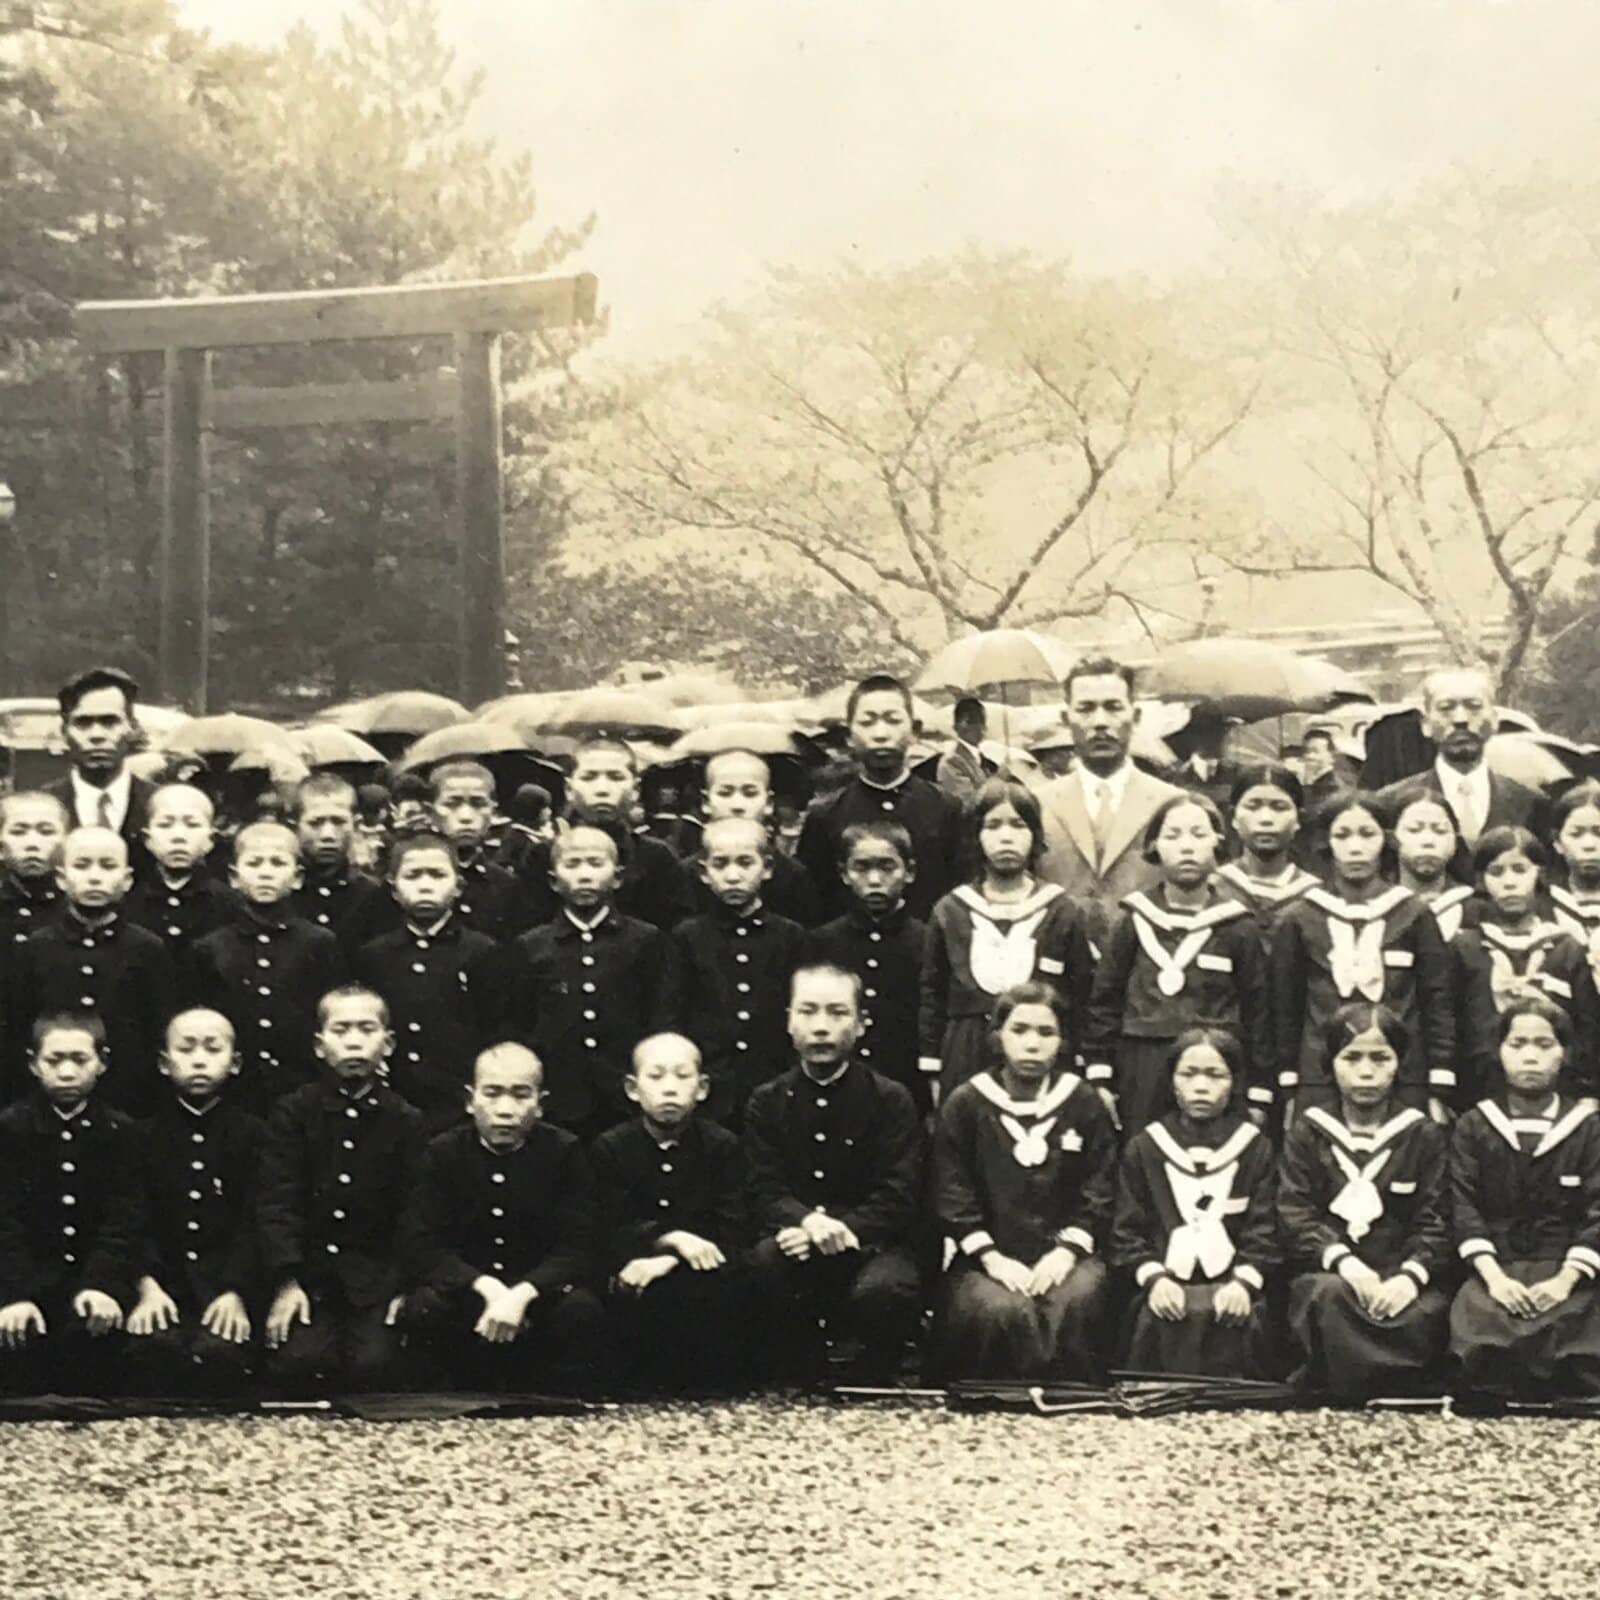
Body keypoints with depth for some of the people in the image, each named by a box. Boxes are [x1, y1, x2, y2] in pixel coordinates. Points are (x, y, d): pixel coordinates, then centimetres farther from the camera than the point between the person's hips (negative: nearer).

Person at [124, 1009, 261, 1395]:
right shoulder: (147, 1135, 13)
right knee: (154, 1347, -30)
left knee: (218, 1351, -30)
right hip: (165, 1286, 1)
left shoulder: (252, 1133, 9)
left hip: (229, 1284, -1)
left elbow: (253, 1220, 1)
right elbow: (139, 1219, 4)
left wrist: (236, 1291, -14)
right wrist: (148, 1286, -13)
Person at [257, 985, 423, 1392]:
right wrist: (286, 1281, -14)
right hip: (307, 1269, -1)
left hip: (375, 1278, 1)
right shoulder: (293, 1112, 4)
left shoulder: (406, 1122, 6)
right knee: (299, 1360, -23)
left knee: (374, 1363, -21)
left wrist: (404, 1286, -9)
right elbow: (277, 1202, -3)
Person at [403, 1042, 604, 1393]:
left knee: (581, 1309, -32)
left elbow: (576, 1249, -12)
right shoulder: (443, 1153, -2)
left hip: (539, 1291, -1)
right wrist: (486, 1288, -28)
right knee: (423, 1307, -31)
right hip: (464, 1289, 1)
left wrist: (521, 1295, -31)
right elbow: (423, 1246, -10)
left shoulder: (564, 1153, -4)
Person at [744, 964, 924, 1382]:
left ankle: (877, 1376, 0)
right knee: (764, 1261, -32)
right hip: (799, 1241, 2)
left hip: (872, 1243, -2)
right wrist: (809, 1222, -26)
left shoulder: (891, 1101, 0)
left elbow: (896, 1199, -8)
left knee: (882, 1290, -35)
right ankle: (797, 1374, -8)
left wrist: (840, 1231, -25)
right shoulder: (767, 1102, 8)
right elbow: (763, 1192, -3)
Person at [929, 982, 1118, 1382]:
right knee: (1004, 1312, -32)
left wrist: (1066, 1251, -9)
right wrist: (992, 1258, -11)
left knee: (1075, 1303, -32)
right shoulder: (965, 1104, 7)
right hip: (989, 1256, -1)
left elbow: (1099, 1194, 6)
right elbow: (951, 1197, 1)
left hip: (1063, 1254, 1)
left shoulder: (1084, 1104, 10)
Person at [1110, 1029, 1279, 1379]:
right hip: (1167, 1281, 0)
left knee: (1241, 1317, -27)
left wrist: (1244, 1282, -11)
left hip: (1230, 1282, 0)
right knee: (1157, 1317, -27)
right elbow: (1127, 1232, 8)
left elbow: (1264, 1234, 6)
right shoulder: (1143, 1148, 13)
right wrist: (1153, 1277, -9)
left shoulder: (1256, 1149, 13)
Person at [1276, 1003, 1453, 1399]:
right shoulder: (1307, 1133, 12)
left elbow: (1436, 1222, 2)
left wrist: (1410, 1275, -18)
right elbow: (1294, 1216, 0)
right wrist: (1342, 1261, -18)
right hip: (1326, 1270, 0)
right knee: (1328, 1296, -36)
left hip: (1401, 1274, 0)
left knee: (1421, 1317, -34)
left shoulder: (1424, 1136, 12)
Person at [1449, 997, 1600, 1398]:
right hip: (1494, 1266, 0)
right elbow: (1464, 1207, 2)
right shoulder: (1474, 1127, 12)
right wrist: (1493, 1276, -13)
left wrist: (1565, 1280, -12)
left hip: (1562, 1270, 0)